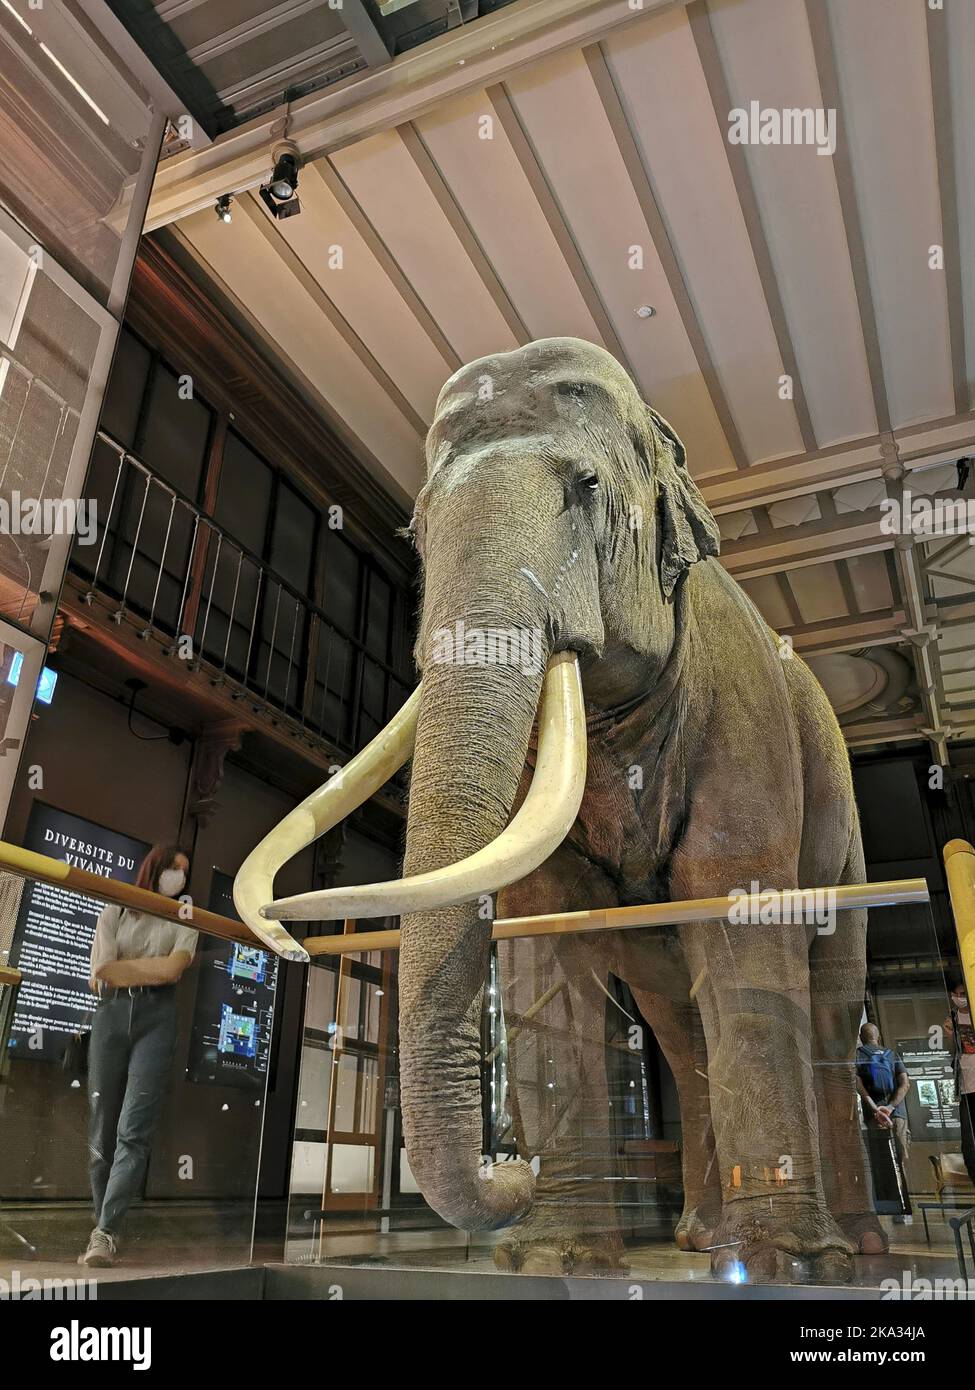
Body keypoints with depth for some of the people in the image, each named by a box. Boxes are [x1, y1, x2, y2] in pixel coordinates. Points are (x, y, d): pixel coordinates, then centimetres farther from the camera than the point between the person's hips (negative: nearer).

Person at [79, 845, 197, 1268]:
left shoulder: (184, 922, 14)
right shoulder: (115, 913, 15)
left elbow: (172, 969, -5)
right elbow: (100, 973, 2)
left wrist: (121, 968, -3)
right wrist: (152, 968, -2)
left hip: (156, 1018, -1)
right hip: (111, 1016, 1)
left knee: (133, 1131, -11)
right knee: (102, 1132, 2)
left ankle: (104, 1233, -11)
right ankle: (105, 1230, 11)